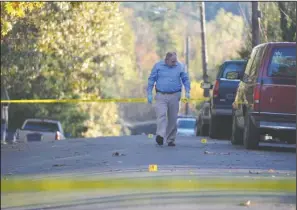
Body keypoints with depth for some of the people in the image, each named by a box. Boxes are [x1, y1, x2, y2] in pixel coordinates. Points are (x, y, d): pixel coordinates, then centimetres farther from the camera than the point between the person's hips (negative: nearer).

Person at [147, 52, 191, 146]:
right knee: (161, 115, -19)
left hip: (174, 96, 2)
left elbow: (185, 79, 12)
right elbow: (151, 80, 5)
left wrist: (187, 91, 0)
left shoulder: (180, 66, 5)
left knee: (173, 118, 5)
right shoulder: (158, 66, 2)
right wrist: (149, 94, 1)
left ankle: (170, 139, 14)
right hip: (161, 96, -2)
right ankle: (160, 136, -31)